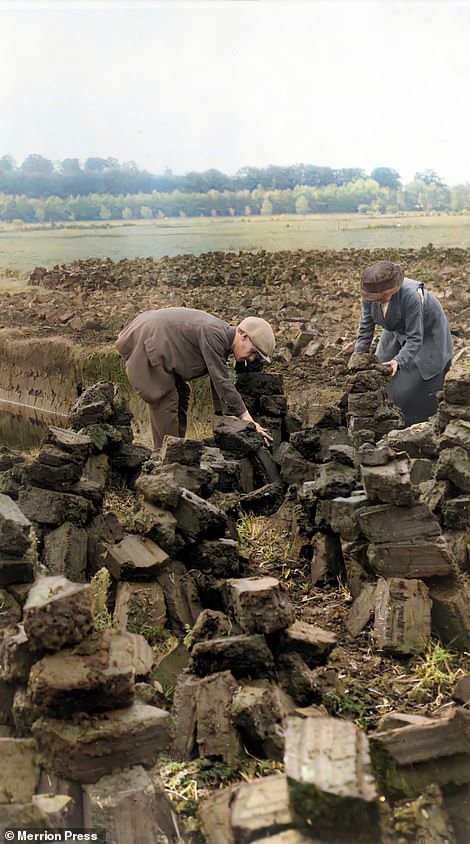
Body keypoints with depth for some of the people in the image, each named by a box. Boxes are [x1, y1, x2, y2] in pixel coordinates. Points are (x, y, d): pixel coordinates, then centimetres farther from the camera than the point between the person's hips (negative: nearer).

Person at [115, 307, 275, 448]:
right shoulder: (213, 335, -28)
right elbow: (222, 382, -30)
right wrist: (248, 421, -27)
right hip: (146, 344, -10)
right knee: (165, 402, -10)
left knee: (181, 393, 14)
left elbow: (218, 381, 10)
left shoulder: (223, 337, 2)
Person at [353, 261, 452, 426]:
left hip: (426, 333, -6)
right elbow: (365, 328, -11)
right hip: (398, 333, 6)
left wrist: (398, 360, -42)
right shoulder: (369, 295, -23)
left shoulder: (411, 296, -40)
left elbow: (415, 338, -32)